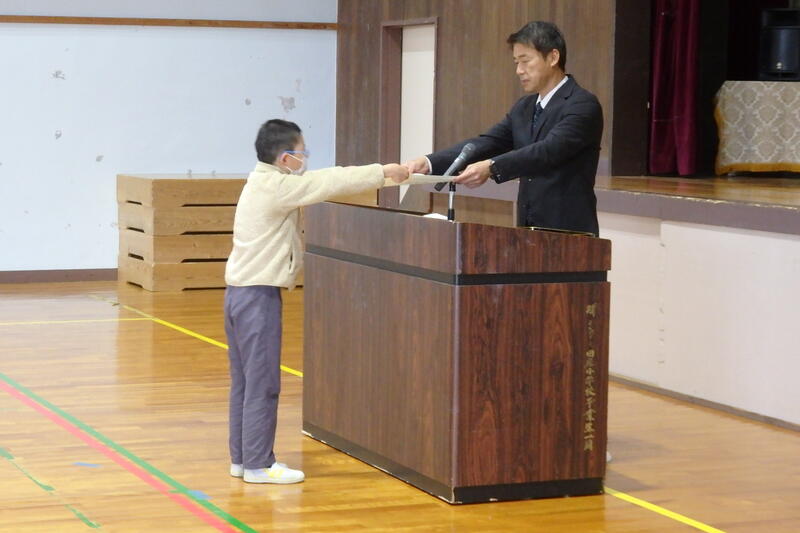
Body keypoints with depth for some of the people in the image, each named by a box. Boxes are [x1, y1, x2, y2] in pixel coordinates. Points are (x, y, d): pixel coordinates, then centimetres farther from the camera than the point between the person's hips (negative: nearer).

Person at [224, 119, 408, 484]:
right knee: (262, 384, -4)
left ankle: (242, 458, 19)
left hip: (240, 292, 10)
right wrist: (383, 172, -8)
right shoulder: (276, 187, -16)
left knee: (244, 382, 13)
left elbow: (324, 183, 17)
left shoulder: (264, 183, 14)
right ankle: (258, 464, 0)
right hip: (259, 295, -10)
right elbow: (330, 182, -16)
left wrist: (379, 175, 14)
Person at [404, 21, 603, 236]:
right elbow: (486, 143, 5)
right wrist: (428, 162, -11)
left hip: (569, 233, -7)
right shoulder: (524, 107, 14)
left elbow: (549, 150, -25)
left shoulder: (583, 105, -11)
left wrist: (491, 167, -37)